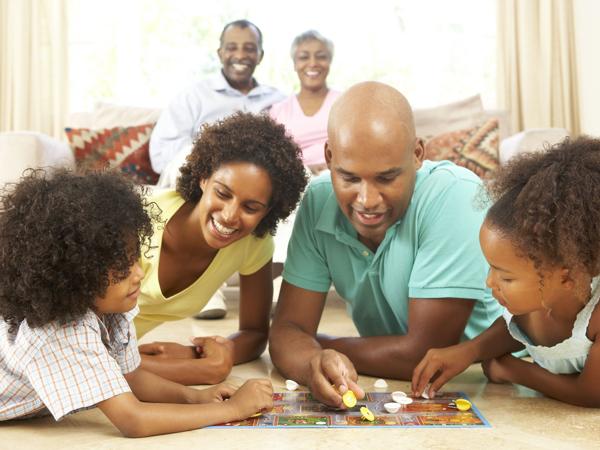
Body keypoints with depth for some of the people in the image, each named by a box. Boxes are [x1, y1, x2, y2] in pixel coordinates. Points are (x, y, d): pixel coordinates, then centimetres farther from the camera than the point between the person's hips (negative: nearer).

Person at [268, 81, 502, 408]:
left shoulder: (455, 196, -23)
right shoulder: (318, 201, -9)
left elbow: (426, 353, -23)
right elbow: (288, 328, -10)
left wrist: (319, 345, -12)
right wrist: (314, 363, -31)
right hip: (381, 393, 4)